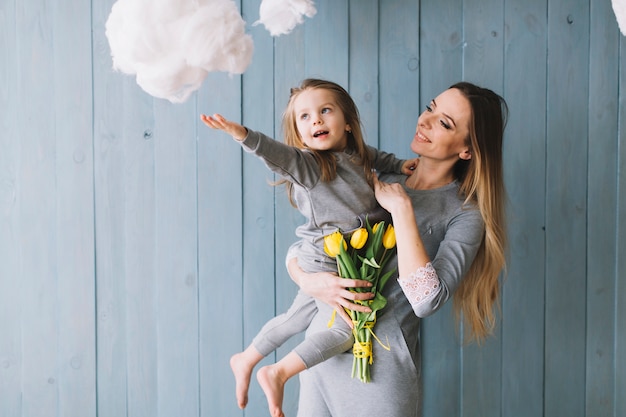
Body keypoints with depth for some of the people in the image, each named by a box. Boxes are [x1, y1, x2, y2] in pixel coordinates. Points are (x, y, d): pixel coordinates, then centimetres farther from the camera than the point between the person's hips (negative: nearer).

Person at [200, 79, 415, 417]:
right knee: (345, 331, -7)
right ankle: (277, 374, 2)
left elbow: (378, 158, 27)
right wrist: (244, 136, -58)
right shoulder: (309, 164, -21)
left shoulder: (358, 155, 3)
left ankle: (246, 360, 40)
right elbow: (278, 155, -41)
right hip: (324, 264, -8)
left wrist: (399, 165, 12)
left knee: (297, 317, 22)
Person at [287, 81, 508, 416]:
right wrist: (308, 280, -16)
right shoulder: (375, 182, 3)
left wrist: (401, 207, -22)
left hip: (381, 369, -4)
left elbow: (426, 300, -25)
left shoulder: (464, 214, -10)